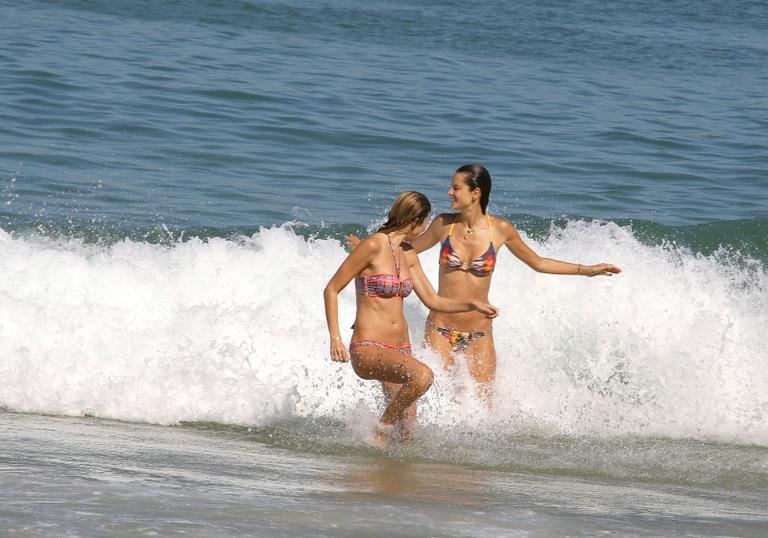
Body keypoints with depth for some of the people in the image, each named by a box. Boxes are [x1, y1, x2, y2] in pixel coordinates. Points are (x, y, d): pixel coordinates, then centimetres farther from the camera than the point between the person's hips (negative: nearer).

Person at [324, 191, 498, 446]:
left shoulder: (408, 255, 12)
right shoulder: (373, 246, -12)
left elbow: (433, 301, 20)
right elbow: (331, 290, -9)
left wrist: (472, 304, 7)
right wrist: (335, 338, -16)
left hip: (400, 348, 8)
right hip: (368, 349, -8)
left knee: (407, 431, 3)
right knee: (422, 375, -35)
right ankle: (382, 429, -14)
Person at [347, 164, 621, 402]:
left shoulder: (500, 229, -5)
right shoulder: (444, 224, -2)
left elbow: (538, 263, 9)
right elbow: (410, 248, 17)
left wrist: (587, 270, 7)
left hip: (479, 334, 0)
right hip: (440, 330, 0)